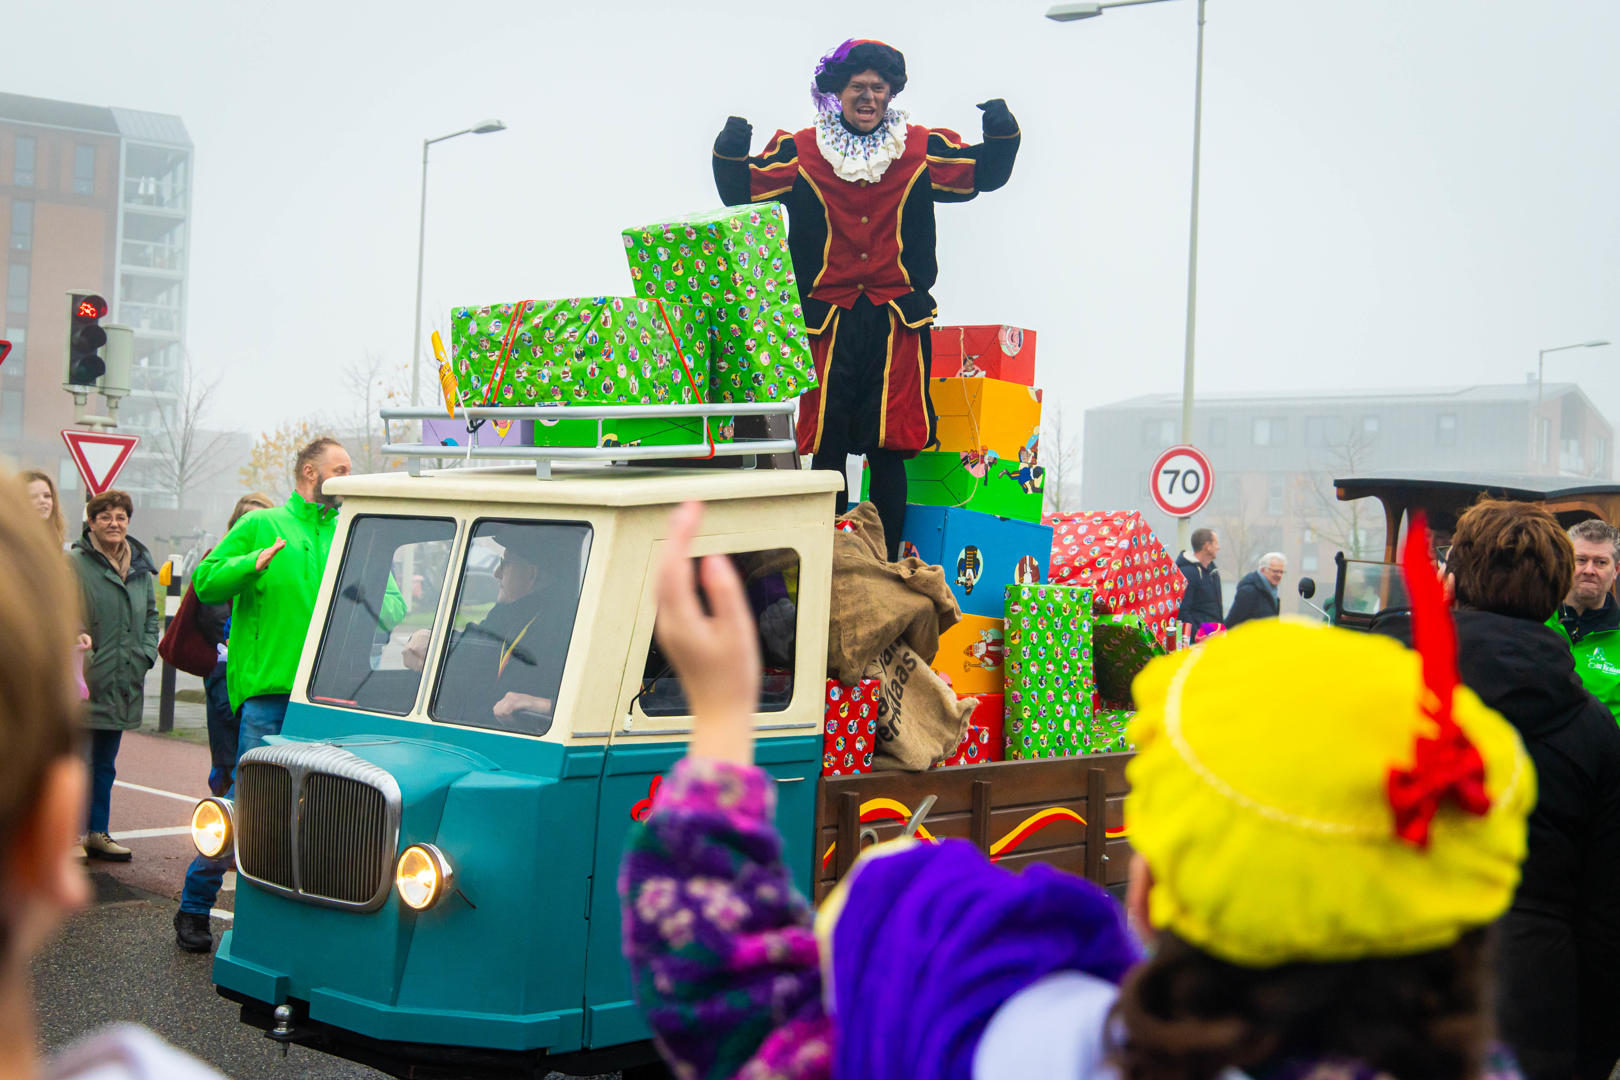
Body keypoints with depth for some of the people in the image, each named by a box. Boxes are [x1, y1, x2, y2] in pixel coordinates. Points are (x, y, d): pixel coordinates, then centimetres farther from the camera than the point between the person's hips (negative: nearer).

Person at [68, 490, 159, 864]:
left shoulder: (140, 566, 13)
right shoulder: (74, 563, -8)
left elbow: (151, 617, 21)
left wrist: (146, 653, 8)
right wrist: (81, 656, -17)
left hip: (123, 684, 6)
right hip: (84, 682, -6)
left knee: (105, 763, 14)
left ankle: (98, 833, 21)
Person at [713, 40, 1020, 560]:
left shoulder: (922, 150, 10)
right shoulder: (800, 152, 7)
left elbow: (984, 174, 16)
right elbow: (741, 191, 5)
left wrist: (1001, 136, -3)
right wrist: (731, 151, -14)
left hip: (898, 321, 0)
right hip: (827, 319, 0)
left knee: (889, 450, -1)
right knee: (826, 449, 0)